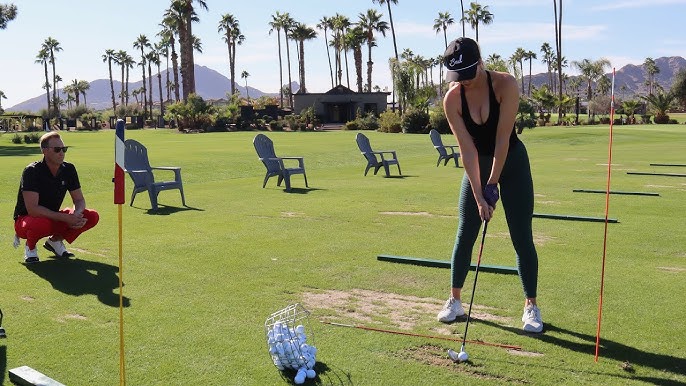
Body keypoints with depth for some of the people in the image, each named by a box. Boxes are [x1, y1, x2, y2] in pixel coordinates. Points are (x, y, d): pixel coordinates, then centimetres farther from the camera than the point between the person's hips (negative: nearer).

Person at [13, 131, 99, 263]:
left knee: (92, 217, -14)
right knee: (41, 224, -42)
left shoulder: (68, 169, -5)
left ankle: (54, 240, 8)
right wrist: (66, 218, -33)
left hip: (54, 218, 5)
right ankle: (30, 247, -4)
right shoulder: (32, 171, -22)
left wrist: (76, 215, -25)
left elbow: (79, 200, 0)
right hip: (25, 219, -5)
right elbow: (32, 209, -30)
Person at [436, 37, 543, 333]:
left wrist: (493, 182, -22)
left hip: (511, 162, -2)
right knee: (465, 234, 3)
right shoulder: (452, 99, -17)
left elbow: (503, 139, -23)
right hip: (477, 166, 2)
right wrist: (479, 195, -22)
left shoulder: (505, 85, -23)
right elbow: (467, 149, -19)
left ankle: (531, 306, 10)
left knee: (522, 237, -2)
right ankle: (455, 300, 17)